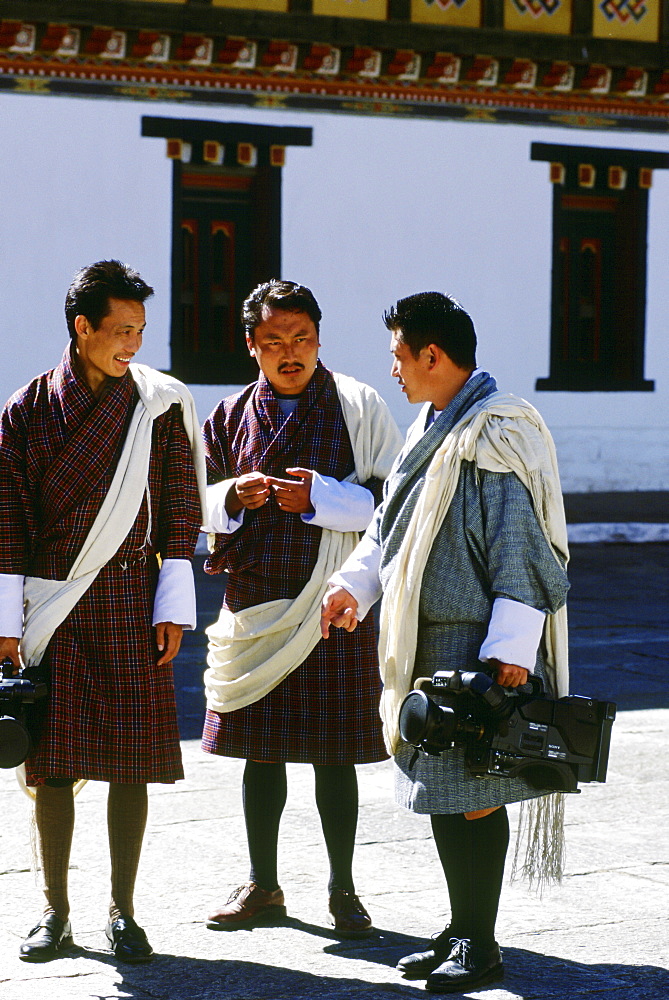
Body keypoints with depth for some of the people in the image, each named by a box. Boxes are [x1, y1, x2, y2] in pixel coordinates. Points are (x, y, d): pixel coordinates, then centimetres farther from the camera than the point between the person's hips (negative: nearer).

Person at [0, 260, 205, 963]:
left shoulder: (160, 406, 3)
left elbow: (178, 510, 4)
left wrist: (173, 608, -1)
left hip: (132, 605, 0)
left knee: (130, 760, 1)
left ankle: (123, 912, 12)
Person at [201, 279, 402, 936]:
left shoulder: (357, 407, -1)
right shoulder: (231, 415, 9)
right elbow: (197, 504, 13)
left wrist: (322, 497, -19)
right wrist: (232, 495, -9)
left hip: (331, 605, -3)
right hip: (254, 603, 3)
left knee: (333, 752, 2)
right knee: (258, 746, 9)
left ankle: (342, 890, 15)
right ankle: (262, 886, 23)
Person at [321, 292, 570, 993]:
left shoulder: (498, 435, -15)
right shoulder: (430, 429, 14)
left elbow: (523, 548, -19)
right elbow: (392, 524, 22)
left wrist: (511, 649, -22)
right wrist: (354, 584, 6)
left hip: (477, 648, -9)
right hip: (428, 645, 9)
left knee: (471, 795, -4)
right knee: (440, 792, 13)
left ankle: (480, 947, 5)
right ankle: (461, 930, 23)